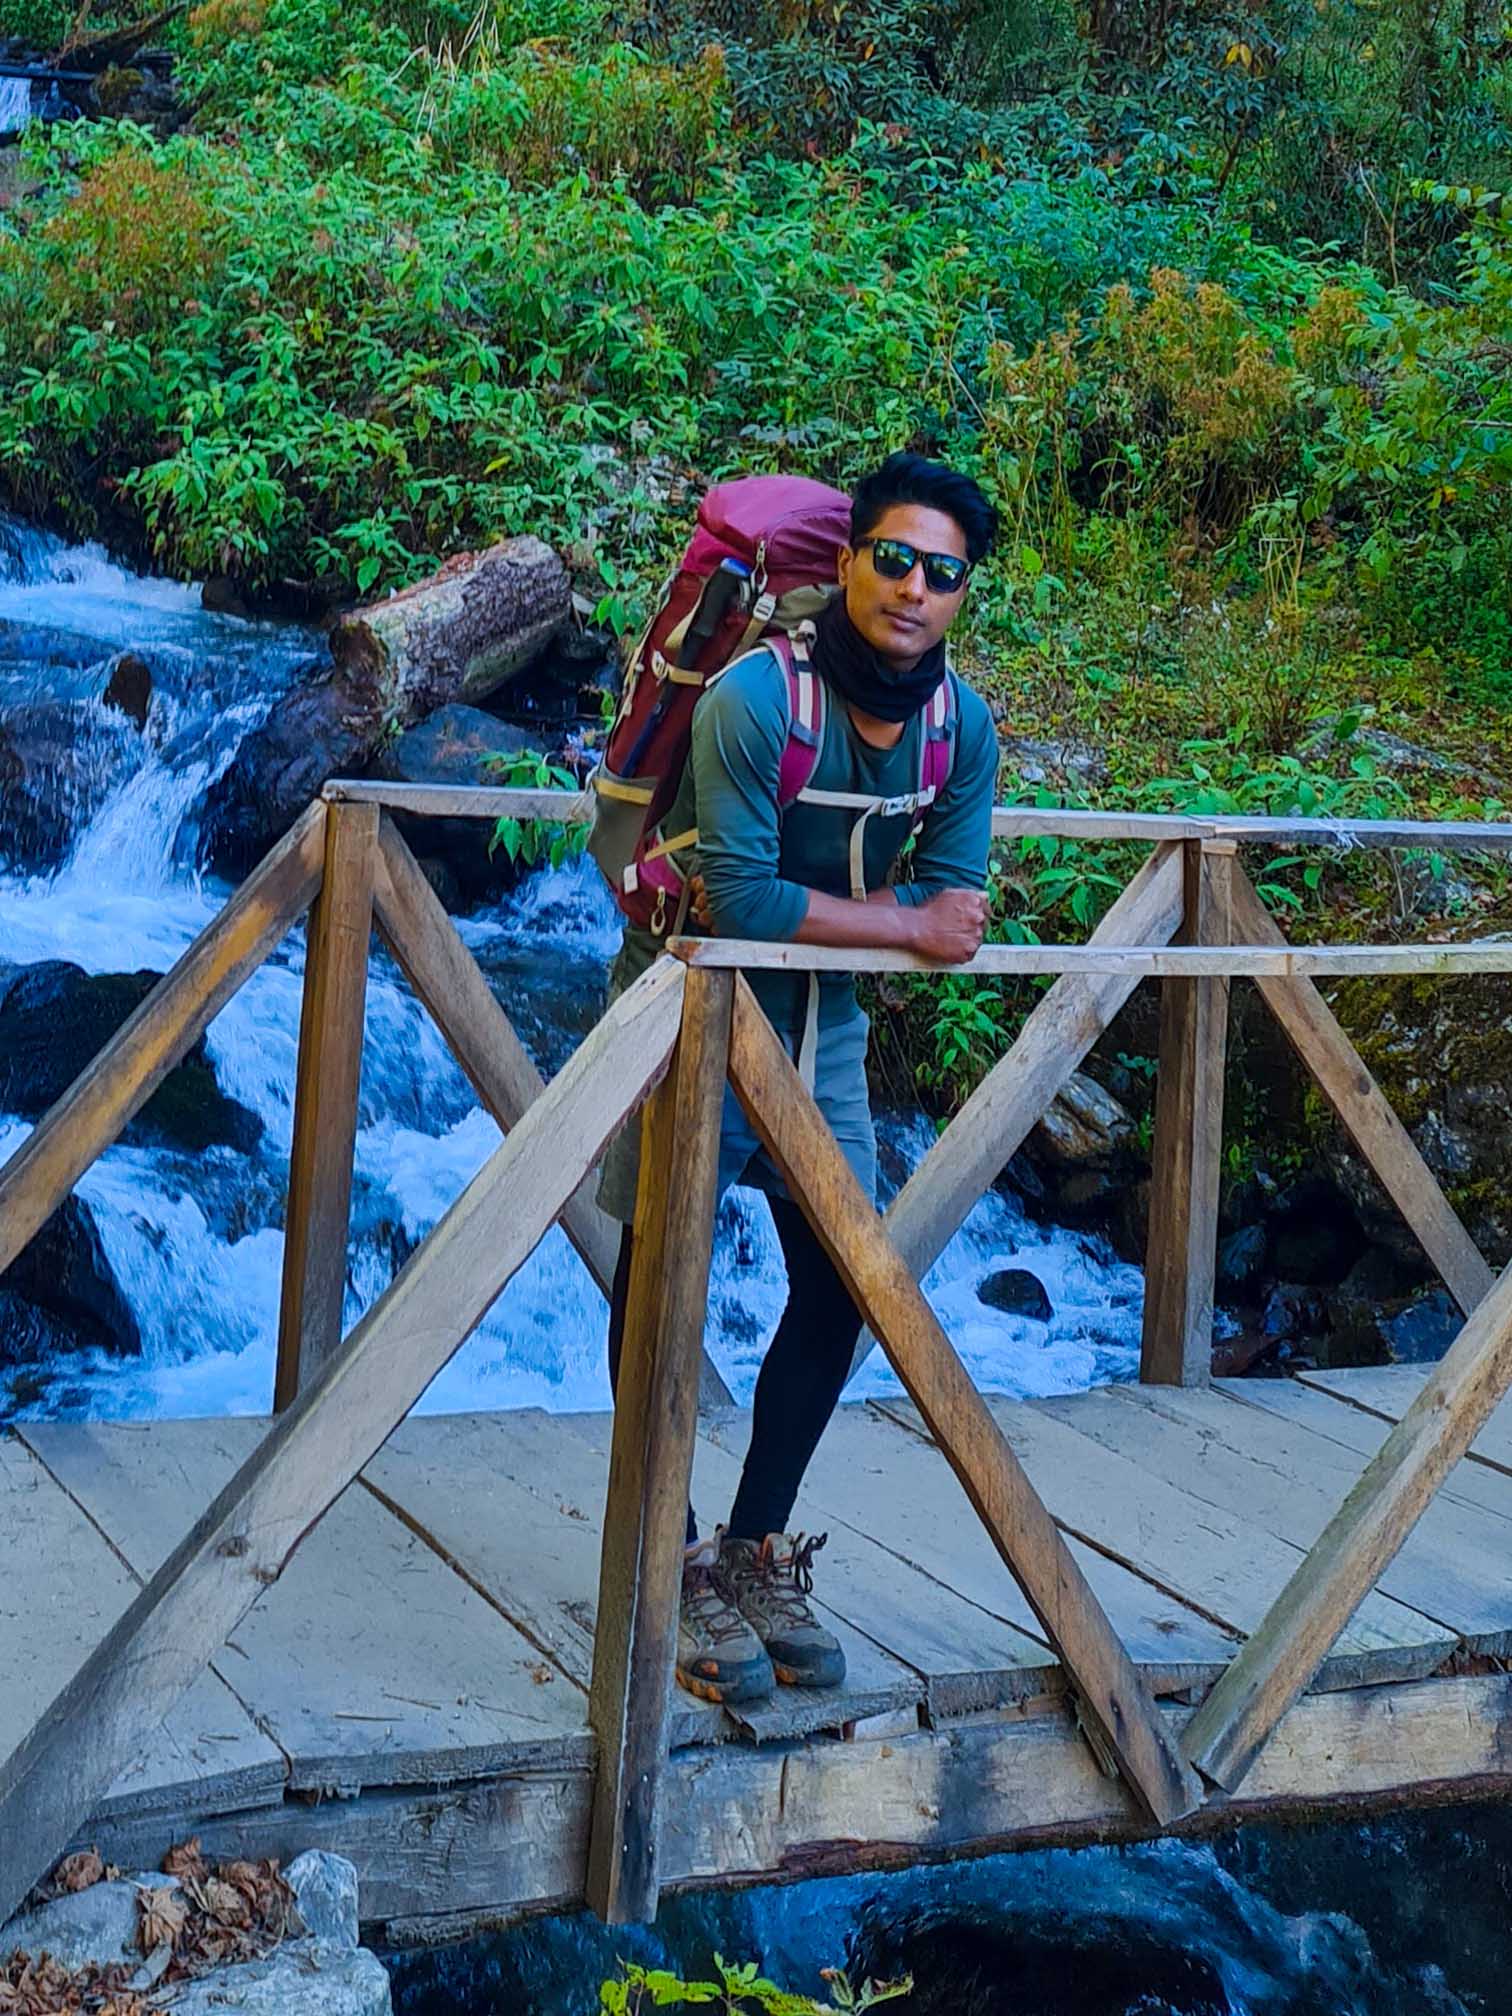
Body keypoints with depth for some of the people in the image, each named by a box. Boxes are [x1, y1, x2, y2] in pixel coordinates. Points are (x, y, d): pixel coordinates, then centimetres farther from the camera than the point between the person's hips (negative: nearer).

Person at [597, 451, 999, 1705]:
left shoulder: (962, 724, -8)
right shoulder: (757, 698, -26)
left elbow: (953, 909, -10)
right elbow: (739, 900, -31)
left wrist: (789, 907, -21)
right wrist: (904, 923, -22)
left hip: (821, 1020, 6)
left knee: (841, 1277, 3)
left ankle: (759, 1553, 17)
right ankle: (673, 1568, 8)